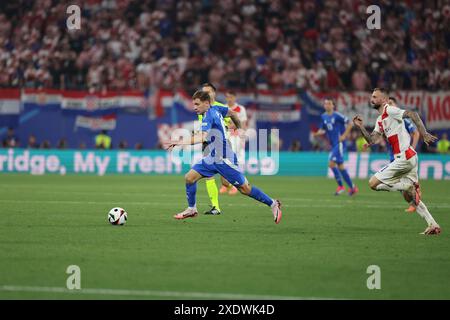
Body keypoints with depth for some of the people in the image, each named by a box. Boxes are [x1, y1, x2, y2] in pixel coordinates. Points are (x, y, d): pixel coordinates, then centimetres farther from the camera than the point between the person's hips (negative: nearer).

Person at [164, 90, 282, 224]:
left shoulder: (208, 116, -23)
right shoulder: (215, 109, 4)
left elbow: (202, 137, -39)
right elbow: (232, 113, 21)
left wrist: (181, 142, -46)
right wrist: (239, 128, 37)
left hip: (225, 160, -9)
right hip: (212, 158, 9)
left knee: (245, 189, -1)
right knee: (189, 177, -1)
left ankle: (273, 204, 13)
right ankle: (191, 209, 14)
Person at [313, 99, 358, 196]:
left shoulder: (337, 115, -11)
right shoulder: (324, 116, 10)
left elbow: (349, 124, -8)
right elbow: (322, 129, 16)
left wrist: (344, 136, -14)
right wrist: (318, 133, -6)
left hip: (339, 143, -8)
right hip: (333, 144, 8)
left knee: (331, 163, -17)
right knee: (340, 166, 10)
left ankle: (340, 186, -6)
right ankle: (352, 187, 19)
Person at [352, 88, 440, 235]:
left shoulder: (390, 110, -7)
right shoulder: (380, 120, 21)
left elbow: (412, 114, -18)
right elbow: (372, 140, 18)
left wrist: (424, 134, -25)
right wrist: (361, 127, 6)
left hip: (404, 158, -10)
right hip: (410, 158, 10)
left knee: (373, 183, -7)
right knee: (411, 197, 12)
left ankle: (408, 187, -12)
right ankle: (433, 225, 7)